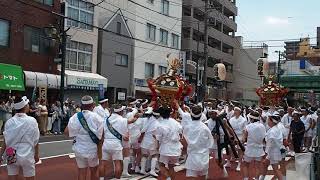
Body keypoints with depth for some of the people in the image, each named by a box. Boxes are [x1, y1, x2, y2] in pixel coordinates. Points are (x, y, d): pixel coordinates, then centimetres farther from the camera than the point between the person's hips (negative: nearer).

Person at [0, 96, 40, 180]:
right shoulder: (32, 121, -9)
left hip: (12, 156, 2)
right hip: (27, 155, -2)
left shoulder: (9, 122, -3)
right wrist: (36, 154, 8)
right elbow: (35, 141, -4)